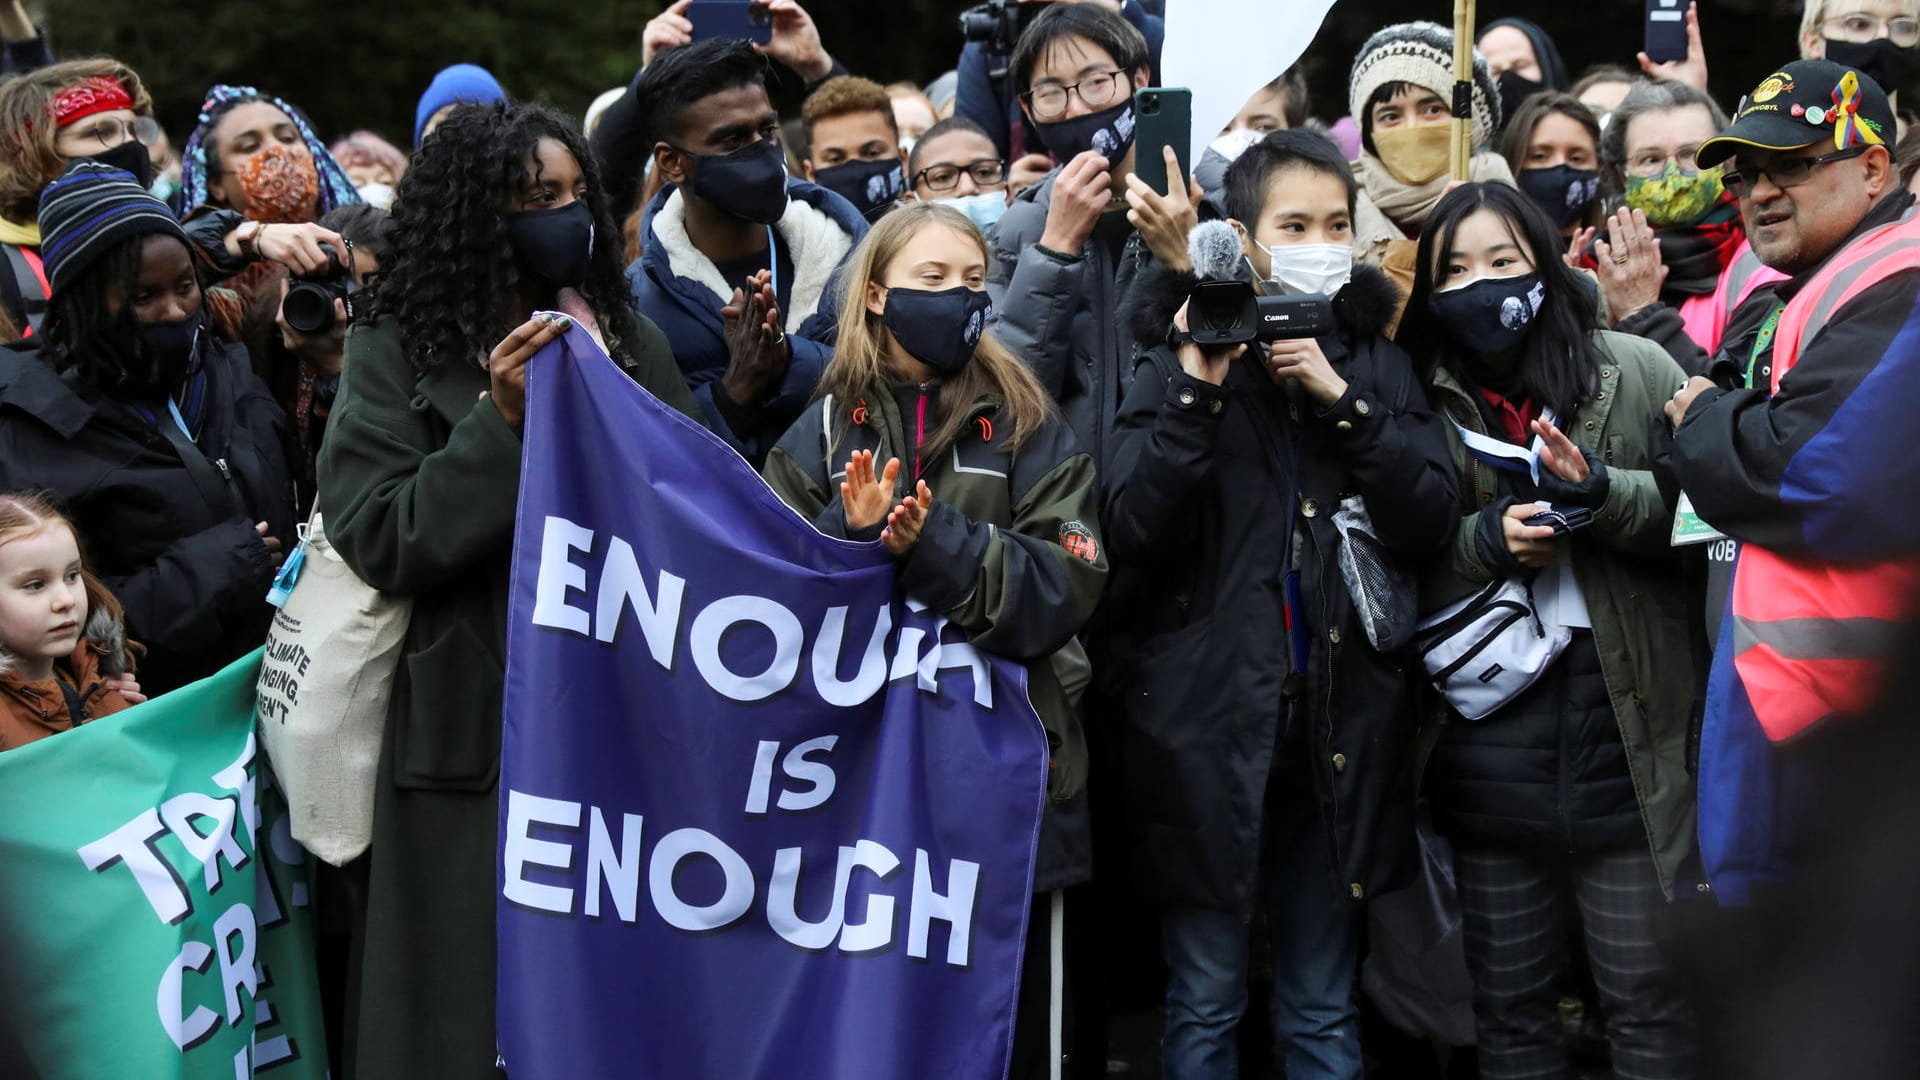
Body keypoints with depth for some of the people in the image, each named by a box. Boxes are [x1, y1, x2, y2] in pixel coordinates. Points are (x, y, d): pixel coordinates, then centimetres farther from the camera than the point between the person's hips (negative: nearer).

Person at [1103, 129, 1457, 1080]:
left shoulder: (1374, 362, 9)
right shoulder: (1175, 365, 1)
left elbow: (1430, 520, -4)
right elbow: (1130, 533, -12)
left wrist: (1339, 399, -12)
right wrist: (1201, 388, -18)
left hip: (1342, 717, 2)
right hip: (1210, 716, -2)